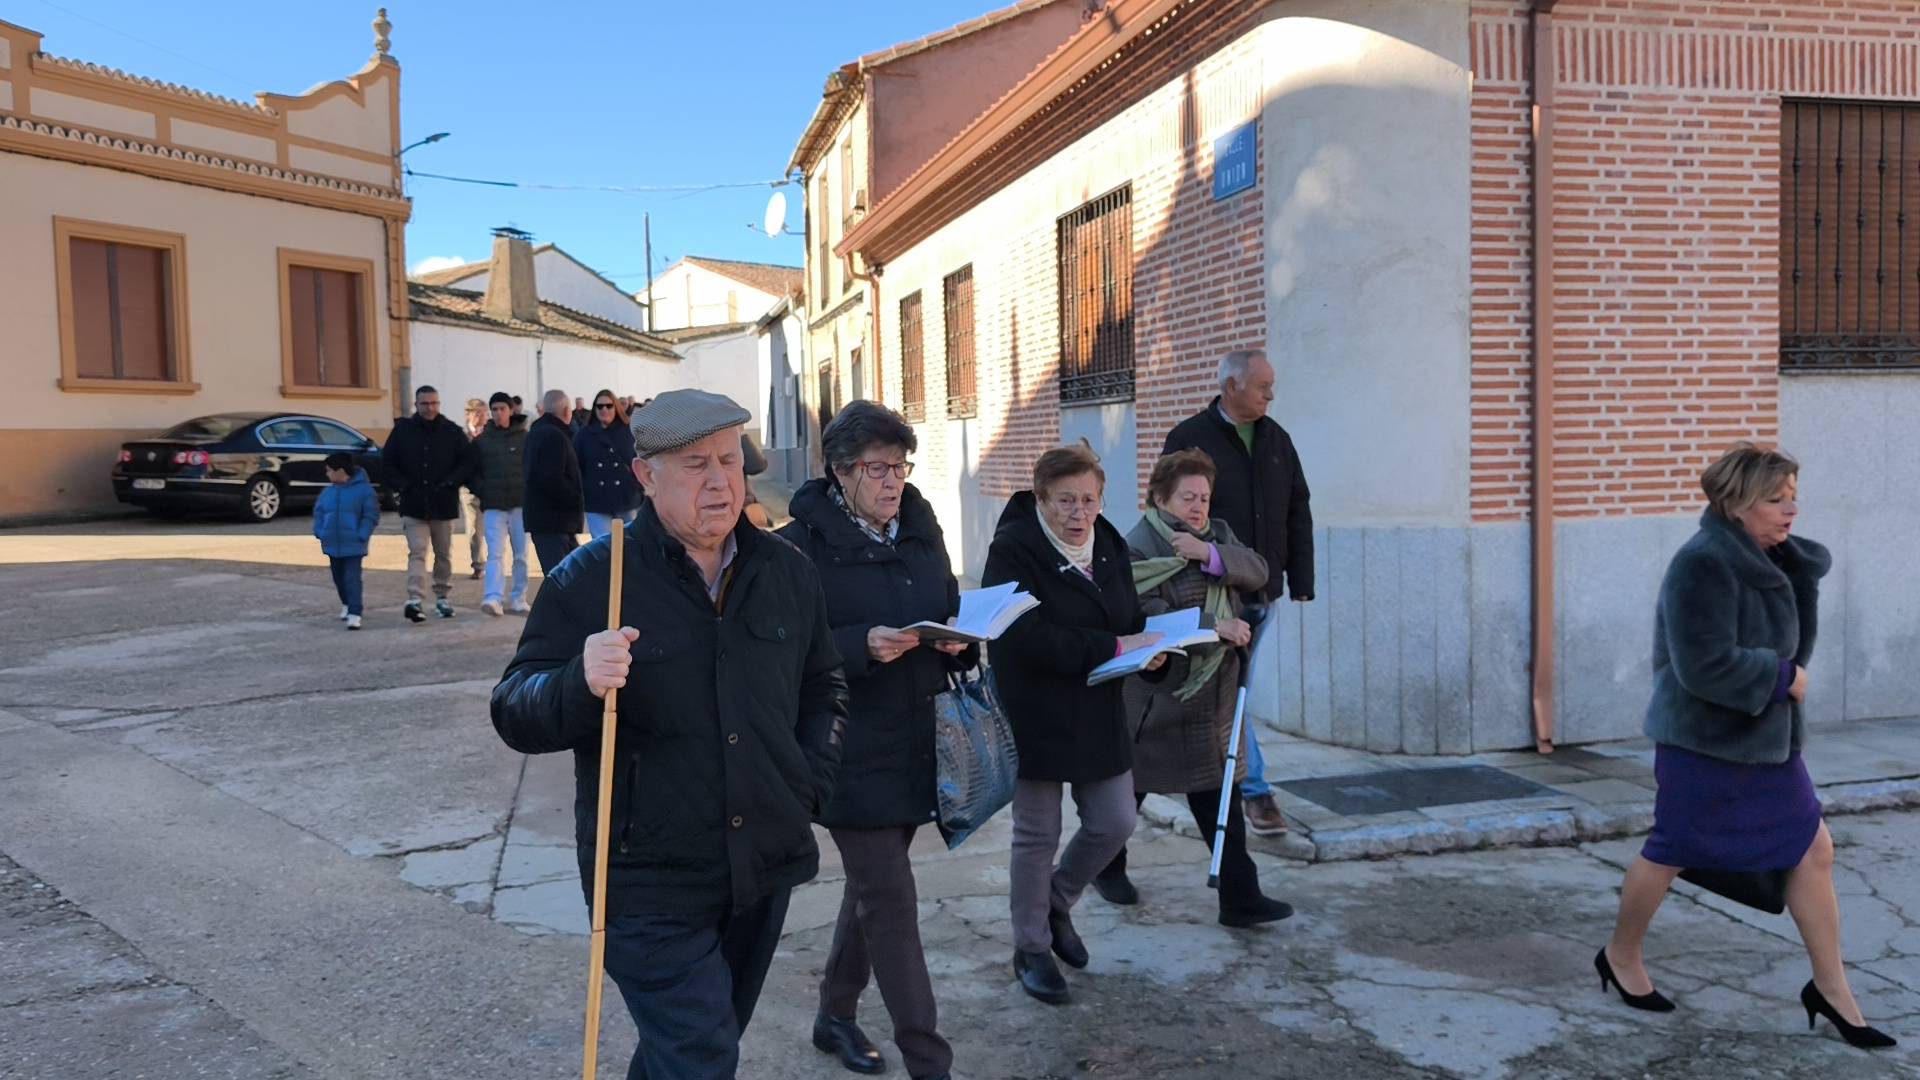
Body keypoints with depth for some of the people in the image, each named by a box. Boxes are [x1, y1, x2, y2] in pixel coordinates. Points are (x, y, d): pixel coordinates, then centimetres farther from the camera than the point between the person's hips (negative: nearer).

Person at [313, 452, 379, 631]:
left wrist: (361, 535, -15)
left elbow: (371, 515, -8)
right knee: (339, 578, 18)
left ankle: (355, 614, -12)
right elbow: (318, 512, 16)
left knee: (352, 579, -11)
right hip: (332, 544, 6)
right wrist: (320, 532, 2)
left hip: (353, 545, -6)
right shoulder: (328, 492, 6)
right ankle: (347, 604, 39)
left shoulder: (363, 490, -10)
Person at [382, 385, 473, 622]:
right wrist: (404, 485, -6)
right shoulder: (402, 430, 2)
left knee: (444, 554, 12)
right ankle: (415, 600, -18)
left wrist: (450, 482, -9)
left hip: (444, 503, 1)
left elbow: (467, 461, 3)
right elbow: (388, 462, 6)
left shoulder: (452, 431, 1)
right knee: (417, 552, -10)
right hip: (413, 504, -1)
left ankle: (442, 596, 25)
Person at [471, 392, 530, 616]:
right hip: (493, 507, 0)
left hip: (521, 505, 0)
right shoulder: (481, 441, 7)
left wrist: (529, 493, -7)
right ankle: (494, 598, -18)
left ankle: (518, 599, 16)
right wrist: (483, 493, -2)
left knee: (521, 554, 6)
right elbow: (472, 472, 11)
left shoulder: (525, 438, 2)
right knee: (495, 553, -10)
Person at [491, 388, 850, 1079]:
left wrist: (811, 785, 5)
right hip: (651, 885, -5)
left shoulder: (788, 572, 4)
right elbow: (515, 715, -11)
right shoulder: (590, 579, -10)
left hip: (765, 868, 5)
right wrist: (580, 683, -31)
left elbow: (822, 688, 18)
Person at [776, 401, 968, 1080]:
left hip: (917, 739, 7)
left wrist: (956, 639, -6)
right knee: (891, 899, -3)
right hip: (853, 749, -7)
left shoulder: (921, 529, 8)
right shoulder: (804, 544, -12)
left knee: (873, 883, 19)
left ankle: (836, 1014, 38)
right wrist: (862, 646, -26)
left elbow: (951, 612, 16)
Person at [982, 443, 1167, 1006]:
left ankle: (1056, 903, 36)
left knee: (1114, 822, 10)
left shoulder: (1109, 545, 6)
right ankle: (1031, 950, 24)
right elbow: (1029, 637, -26)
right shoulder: (1013, 550, -15)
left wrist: (1147, 650, -9)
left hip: (1098, 715, 6)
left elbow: (1129, 617, 14)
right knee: (1037, 836, 5)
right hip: (1034, 719, -6)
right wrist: (1113, 647, -26)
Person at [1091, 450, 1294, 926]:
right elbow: (1149, 617, -25)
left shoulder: (1217, 534, 8)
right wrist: (1215, 626, -30)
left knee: (1219, 796, 5)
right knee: (1129, 786, 14)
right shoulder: (1137, 549, -14)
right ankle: (1107, 866, 37)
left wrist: (1211, 554, -22)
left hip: (1212, 692, 6)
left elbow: (1258, 571, -7)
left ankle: (1239, 896, 9)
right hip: (1155, 692, -5)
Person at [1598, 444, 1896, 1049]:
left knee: (1813, 848, 8)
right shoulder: (1703, 564, -22)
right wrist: (1783, 677, -15)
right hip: (1704, 744, -9)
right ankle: (1620, 955, 28)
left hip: (1764, 739, 9)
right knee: (1671, 853, 6)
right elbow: (1705, 667, -26)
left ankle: (1830, 988, 20)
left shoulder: (1763, 557, 7)